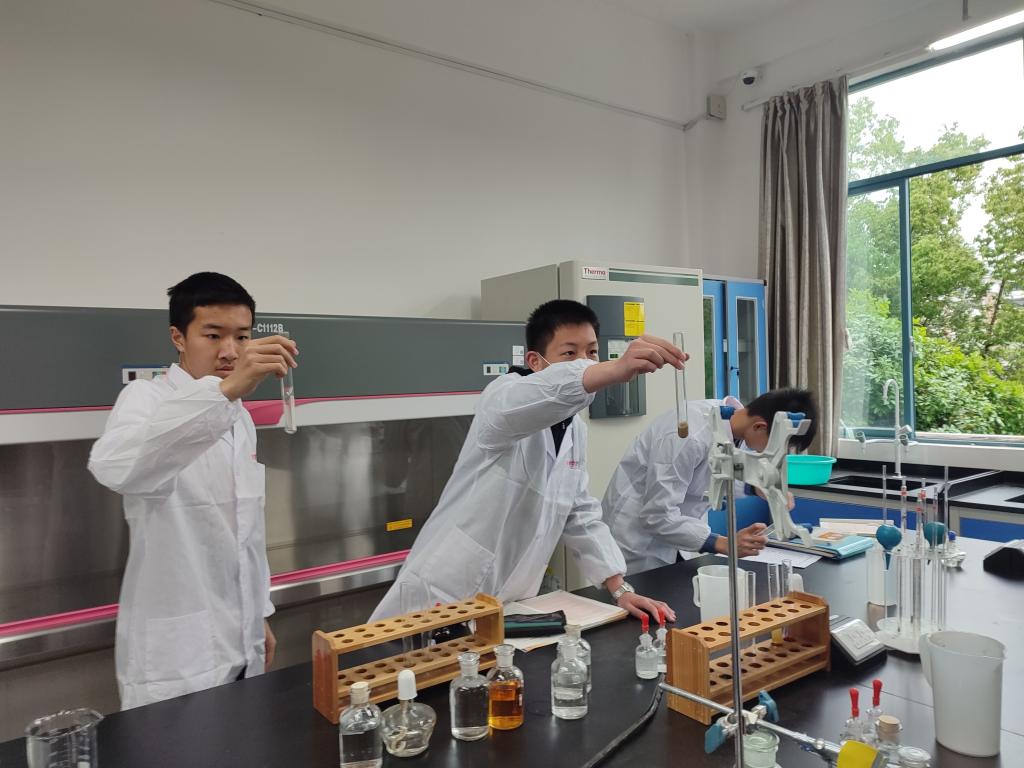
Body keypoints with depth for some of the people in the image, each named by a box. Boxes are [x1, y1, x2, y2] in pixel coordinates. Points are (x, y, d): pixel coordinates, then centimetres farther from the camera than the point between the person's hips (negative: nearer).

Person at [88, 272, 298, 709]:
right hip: (175, 653, -7)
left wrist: (259, 614, 16)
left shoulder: (240, 420, 9)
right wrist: (224, 390, -48)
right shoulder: (146, 399, -13)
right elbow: (114, 467, -38)